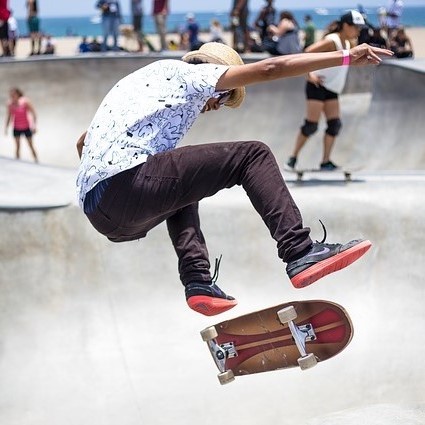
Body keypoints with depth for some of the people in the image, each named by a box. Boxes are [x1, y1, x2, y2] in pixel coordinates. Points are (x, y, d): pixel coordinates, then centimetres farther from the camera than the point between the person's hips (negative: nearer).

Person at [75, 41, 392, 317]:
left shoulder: (144, 80, 34)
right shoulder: (188, 73, 11)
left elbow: (83, 143, 39)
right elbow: (269, 68, 2)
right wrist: (345, 56, 3)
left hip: (98, 213, 9)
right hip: (126, 184, -9)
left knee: (181, 190, 37)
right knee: (252, 155, -2)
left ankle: (198, 281, 18)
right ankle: (301, 252, -13)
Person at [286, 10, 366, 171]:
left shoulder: (346, 44, 11)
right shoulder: (332, 41, -16)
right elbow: (308, 52, -24)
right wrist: (310, 75, -24)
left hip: (331, 90, 9)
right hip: (318, 86, -9)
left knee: (335, 124, 0)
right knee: (311, 125, -10)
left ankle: (325, 161, 4)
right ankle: (293, 157, 1)